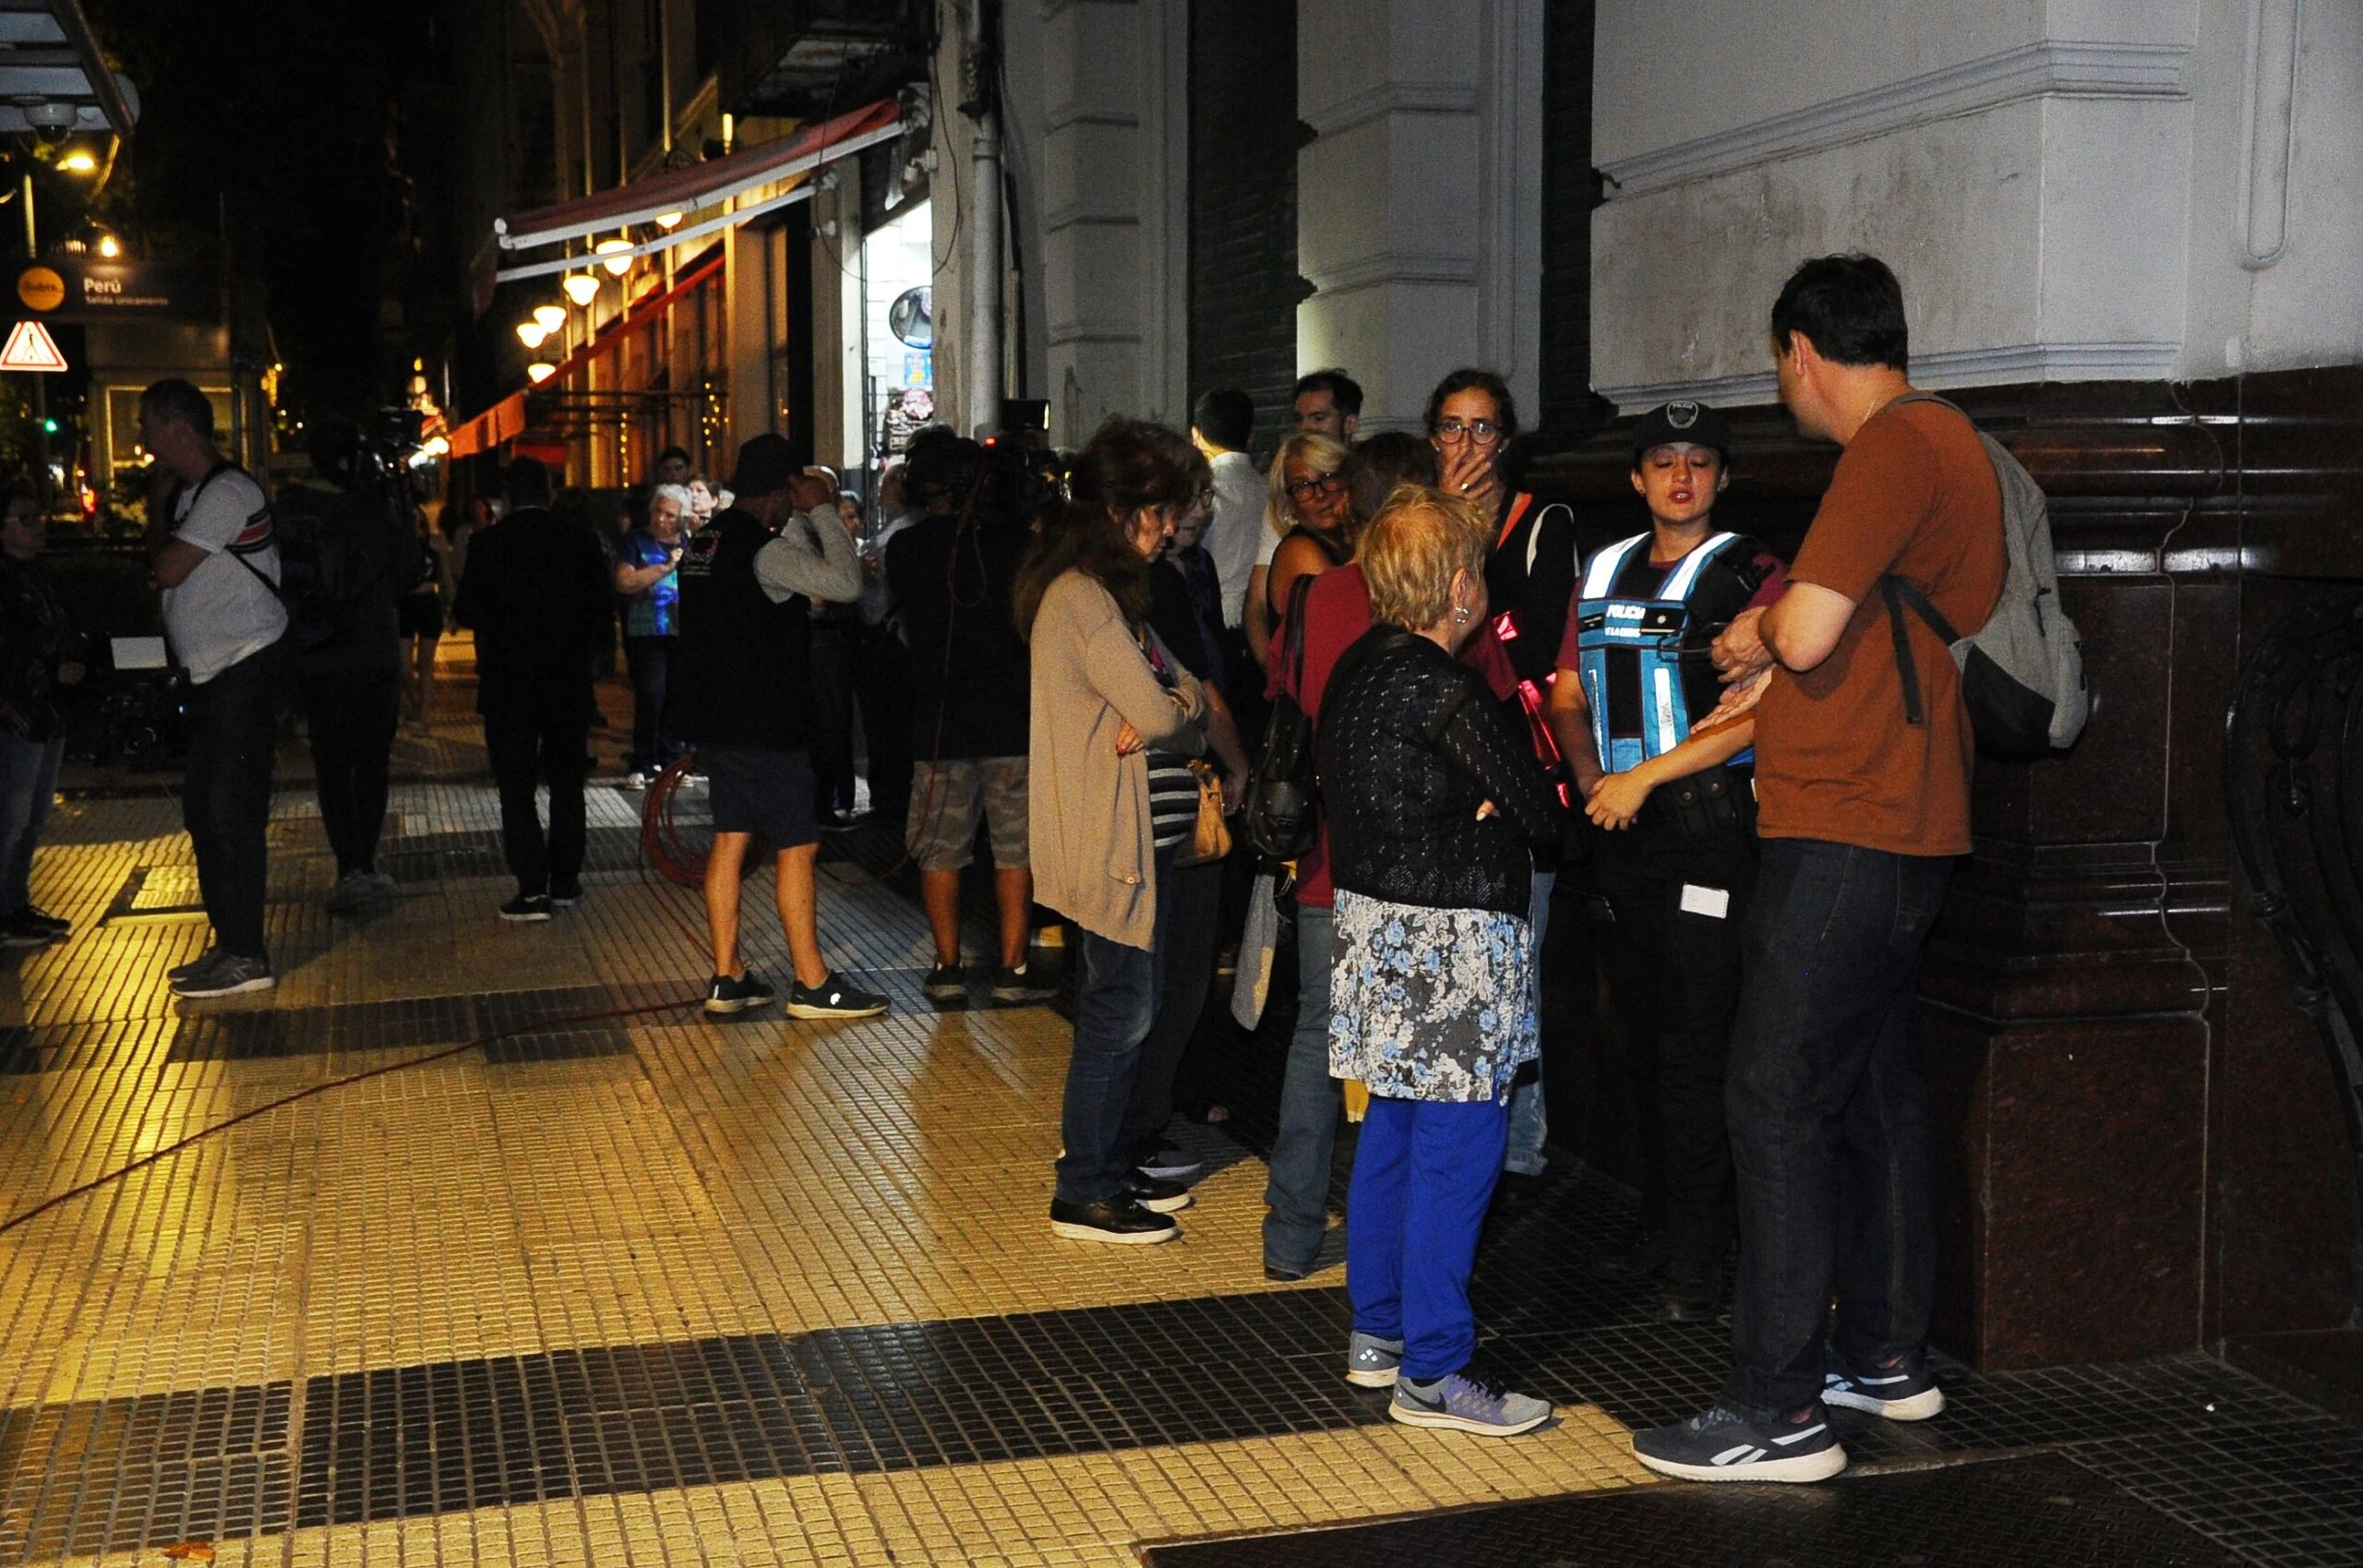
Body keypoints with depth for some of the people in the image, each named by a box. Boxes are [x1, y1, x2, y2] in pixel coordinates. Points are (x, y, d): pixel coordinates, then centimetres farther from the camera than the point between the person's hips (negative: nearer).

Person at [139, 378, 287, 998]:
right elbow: (174, 577, 18)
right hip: (213, 676, 10)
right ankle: (228, 944, 22)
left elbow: (169, 569, -19)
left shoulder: (226, 493, -15)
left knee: (231, 813, -9)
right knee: (203, 811, 13)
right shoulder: (190, 495, 16)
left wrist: (156, 524, -2)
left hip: (245, 672, -10)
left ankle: (246, 955, -5)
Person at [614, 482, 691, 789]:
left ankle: (669, 761, 15)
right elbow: (624, 582, -12)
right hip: (647, 632, -4)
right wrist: (666, 567, -14)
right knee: (650, 695, -10)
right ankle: (642, 766, -3)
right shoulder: (636, 540, 2)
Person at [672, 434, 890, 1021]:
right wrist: (822, 513, -13)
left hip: (715, 720, 9)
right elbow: (846, 585, -22)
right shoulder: (764, 549, -17)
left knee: (730, 839, 11)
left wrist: (812, 518, 16)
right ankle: (812, 984, 2)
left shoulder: (707, 542, 12)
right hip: (765, 726, -9)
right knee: (798, 846, -2)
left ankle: (727, 978, 15)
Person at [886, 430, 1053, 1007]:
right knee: (1017, 848, 6)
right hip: (1013, 719, -1)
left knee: (940, 850, 11)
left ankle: (948, 967, 12)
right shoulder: (1011, 539, -6)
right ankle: (1012, 970, 5)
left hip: (939, 722, 1)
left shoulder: (904, 550, -2)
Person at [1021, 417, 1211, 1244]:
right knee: (1119, 1013, -3)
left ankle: (1107, 1167, 27)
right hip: (1110, 842, -10)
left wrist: (1160, 717, -11)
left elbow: (1190, 705, 10)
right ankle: (1084, 1195, 6)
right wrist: (1177, 702, 0)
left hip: (1137, 835, 10)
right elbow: (1159, 709, -22)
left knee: (1122, 1010, 16)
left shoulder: (1110, 592, 16)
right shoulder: (1082, 599, -16)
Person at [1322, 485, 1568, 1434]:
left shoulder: (1358, 668, 9)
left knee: (1391, 1131, 16)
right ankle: (1433, 1371, 2)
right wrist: (1541, 809, 8)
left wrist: (1473, 814, 4)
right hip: (1451, 938, -9)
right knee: (1456, 1148, -3)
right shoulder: (1445, 687, -18)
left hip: (1374, 918, 9)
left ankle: (1378, 1335, 26)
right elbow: (1540, 811, -15)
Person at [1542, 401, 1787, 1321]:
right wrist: (1591, 779, 1)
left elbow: (1758, 710, -13)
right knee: (1644, 1043, 13)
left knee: (1694, 1050, -7)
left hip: (1710, 828, -6)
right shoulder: (1603, 575, 16)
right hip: (1622, 831, 6)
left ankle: (1697, 1262, 0)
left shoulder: (1751, 576, -4)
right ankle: (1658, 1235, 23)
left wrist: (1642, 777, -16)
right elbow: (1569, 699, 20)